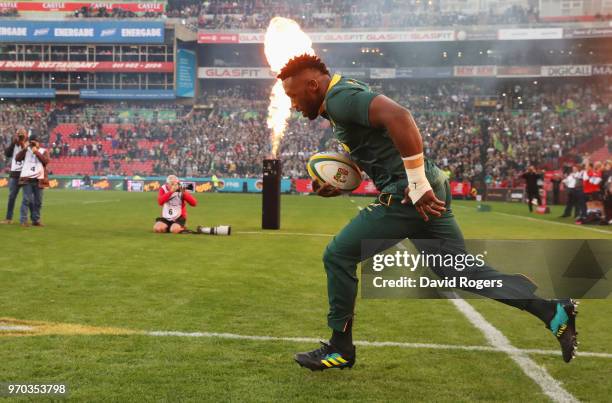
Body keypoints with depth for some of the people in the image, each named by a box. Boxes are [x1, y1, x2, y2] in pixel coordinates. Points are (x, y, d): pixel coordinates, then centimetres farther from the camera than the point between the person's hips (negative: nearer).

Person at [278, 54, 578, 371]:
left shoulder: (340, 97, -12)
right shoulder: (342, 101, 20)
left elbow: (398, 117, -29)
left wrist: (418, 185, -26)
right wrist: (340, 185, 14)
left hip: (409, 194, -10)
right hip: (427, 192, 10)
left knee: (338, 257, 1)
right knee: (465, 271, 14)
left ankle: (340, 349, 14)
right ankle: (554, 311, 13)